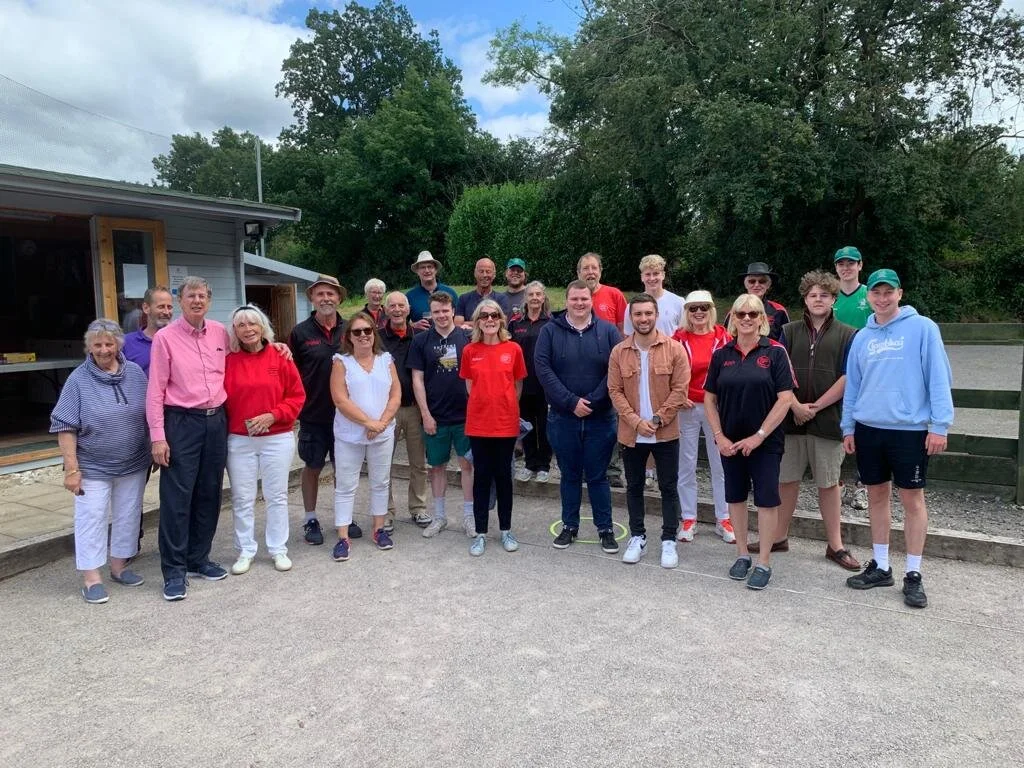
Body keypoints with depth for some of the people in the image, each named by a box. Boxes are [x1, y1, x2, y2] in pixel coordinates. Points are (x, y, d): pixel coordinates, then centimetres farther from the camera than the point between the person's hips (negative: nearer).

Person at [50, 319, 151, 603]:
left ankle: (119, 566, 29)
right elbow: (65, 427, -9)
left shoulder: (135, 373, 0)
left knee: (128, 516, 13)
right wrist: (71, 468, -13)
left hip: (134, 465, 4)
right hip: (93, 468, -3)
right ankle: (91, 578, 13)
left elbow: (150, 415, 8)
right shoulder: (78, 379, -9)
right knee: (91, 519, 3)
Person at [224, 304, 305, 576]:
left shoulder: (280, 357, -2)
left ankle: (278, 549, 22)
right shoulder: (228, 361, -1)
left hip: (278, 439, 0)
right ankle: (245, 551, 22)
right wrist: (224, 428, -9)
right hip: (239, 441, 1)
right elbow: (222, 399, 2)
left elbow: (297, 396, -2)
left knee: (277, 496, 9)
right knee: (242, 498, 8)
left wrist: (272, 415, -13)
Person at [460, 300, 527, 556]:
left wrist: (505, 406, 8)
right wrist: (484, 404, 5)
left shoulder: (513, 349, -2)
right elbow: (470, 386, 9)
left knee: (504, 475, 9)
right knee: (481, 476, 7)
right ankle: (480, 533, 16)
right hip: (478, 423, 0)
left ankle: (506, 530, 23)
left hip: (506, 423, 0)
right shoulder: (470, 351, 0)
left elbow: (518, 385, 7)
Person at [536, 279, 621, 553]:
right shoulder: (550, 331, 0)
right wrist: (570, 402, -15)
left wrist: (593, 400, -14)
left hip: (600, 418, 0)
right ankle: (569, 526, 26)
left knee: (598, 476, 8)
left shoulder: (607, 331, 0)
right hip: (562, 417, 1)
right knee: (569, 475, 13)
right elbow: (543, 369, -8)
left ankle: (605, 528, 21)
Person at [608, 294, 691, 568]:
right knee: (634, 486, 13)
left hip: (666, 433, -2)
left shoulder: (674, 349, -6)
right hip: (631, 433, 2)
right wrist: (636, 421, -13)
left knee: (668, 487, 6)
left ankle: (669, 541, 19)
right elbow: (615, 391, -2)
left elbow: (680, 389, -8)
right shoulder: (619, 352, -1)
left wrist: (657, 419, -14)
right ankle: (637, 537, 27)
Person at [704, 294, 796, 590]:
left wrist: (759, 436, -14)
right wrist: (719, 437, -4)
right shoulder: (721, 354, 2)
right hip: (730, 442, 3)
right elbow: (710, 398, 5)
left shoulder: (775, 352, -6)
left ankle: (764, 562, 16)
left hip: (765, 441, -3)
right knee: (735, 496, 13)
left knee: (766, 499, 3)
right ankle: (742, 554, 29)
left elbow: (785, 398, -11)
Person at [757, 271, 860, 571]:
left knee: (829, 483, 8)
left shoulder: (846, 335, 3)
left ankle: (835, 545, 18)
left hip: (828, 419, -1)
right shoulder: (789, 332, 7)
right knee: (786, 479, 9)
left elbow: (847, 378, -5)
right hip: (791, 418, 2)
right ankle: (779, 537, 22)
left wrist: (816, 407, -10)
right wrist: (796, 407, -10)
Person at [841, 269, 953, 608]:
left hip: (910, 429, -5)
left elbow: (939, 378, -8)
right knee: (877, 496, 12)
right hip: (869, 428, 5)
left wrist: (940, 425, -13)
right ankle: (880, 566, 25)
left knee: (912, 499, 4)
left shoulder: (923, 328, -5)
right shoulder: (862, 337, 9)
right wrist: (848, 427, 10)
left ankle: (913, 575, 15)